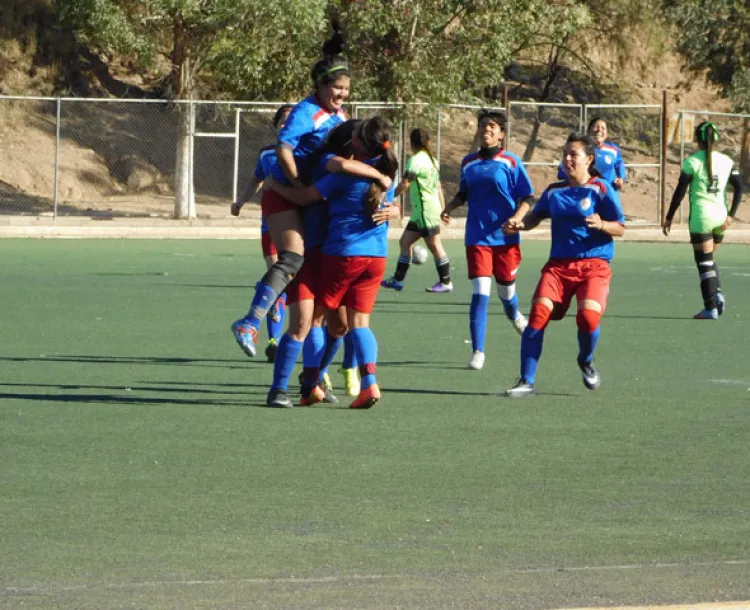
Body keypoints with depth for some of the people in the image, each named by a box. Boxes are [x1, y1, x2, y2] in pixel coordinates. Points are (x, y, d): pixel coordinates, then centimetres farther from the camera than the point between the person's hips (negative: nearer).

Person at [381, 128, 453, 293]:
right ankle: (398, 280, 12)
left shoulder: (416, 160, -13)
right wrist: (442, 208, 22)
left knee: (434, 246, -5)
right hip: (419, 212, 9)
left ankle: (446, 282, -1)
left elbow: (405, 184, -17)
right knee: (405, 242, 10)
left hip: (426, 210, -9)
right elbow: (438, 186, 18)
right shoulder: (431, 159, 14)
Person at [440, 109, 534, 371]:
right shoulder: (468, 163, 6)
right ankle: (477, 352, -8)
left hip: (506, 237, -1)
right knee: (480, 292, -11)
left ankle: (515, 316, 50)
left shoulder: (511, 162, -5)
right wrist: (448, 209, 2)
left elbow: (527, 197, -4)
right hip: (478, 238, 1)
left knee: (506, 288, 13)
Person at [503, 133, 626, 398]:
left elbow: (620, 228, -3)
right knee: (539, 313, -17)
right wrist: (518, 223, 3)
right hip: (559, 264, 4)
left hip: (593, 264, -3)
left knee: (588, 316, -25)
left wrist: (601, 225, -25)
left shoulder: (601, 189, 0)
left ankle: (586, 361, 10)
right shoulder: (554, 191, 14)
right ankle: (526, 381, -10)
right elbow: (535, 216, 25)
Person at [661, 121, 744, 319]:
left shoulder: (692, 162, -8)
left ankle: (710, 308, 1)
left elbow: (680, 191, -9)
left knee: (705, 262, 1)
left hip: (701, 217, -5)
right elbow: (739, 188, 0)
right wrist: (731, 215, 2)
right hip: (720, 217, 5)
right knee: (709, 259, 22)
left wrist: (669, 217, -2)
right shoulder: (726, 161, 5)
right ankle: (717, 293, 1)